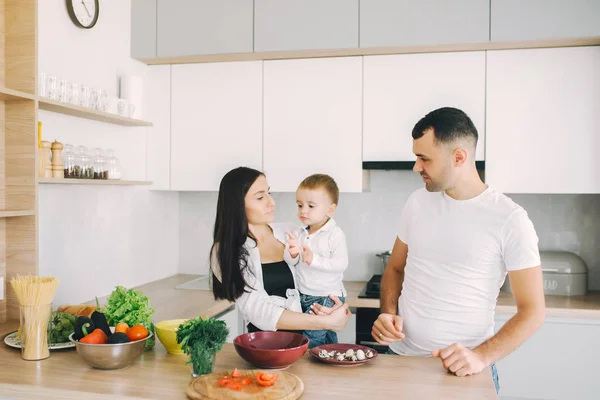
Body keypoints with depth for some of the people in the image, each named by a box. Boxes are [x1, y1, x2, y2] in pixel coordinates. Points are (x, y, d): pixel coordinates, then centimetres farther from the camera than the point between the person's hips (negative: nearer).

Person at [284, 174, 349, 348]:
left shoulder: (335, 234, -13)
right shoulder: (298, 232, 2)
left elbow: (341, 264, -22)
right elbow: (288, 261, -3)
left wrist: (314, 259, -30)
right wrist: (292, 254, -26)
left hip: (327, 296, -6)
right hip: (302, 295, 6)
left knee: (312, 337, -13)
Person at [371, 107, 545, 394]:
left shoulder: (510, 219, -12)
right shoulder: (417, 203, 1)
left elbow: (533, 310, -9)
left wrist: (481, 356, -21)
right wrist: (388, 314, -5)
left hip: (463, 367, -4)